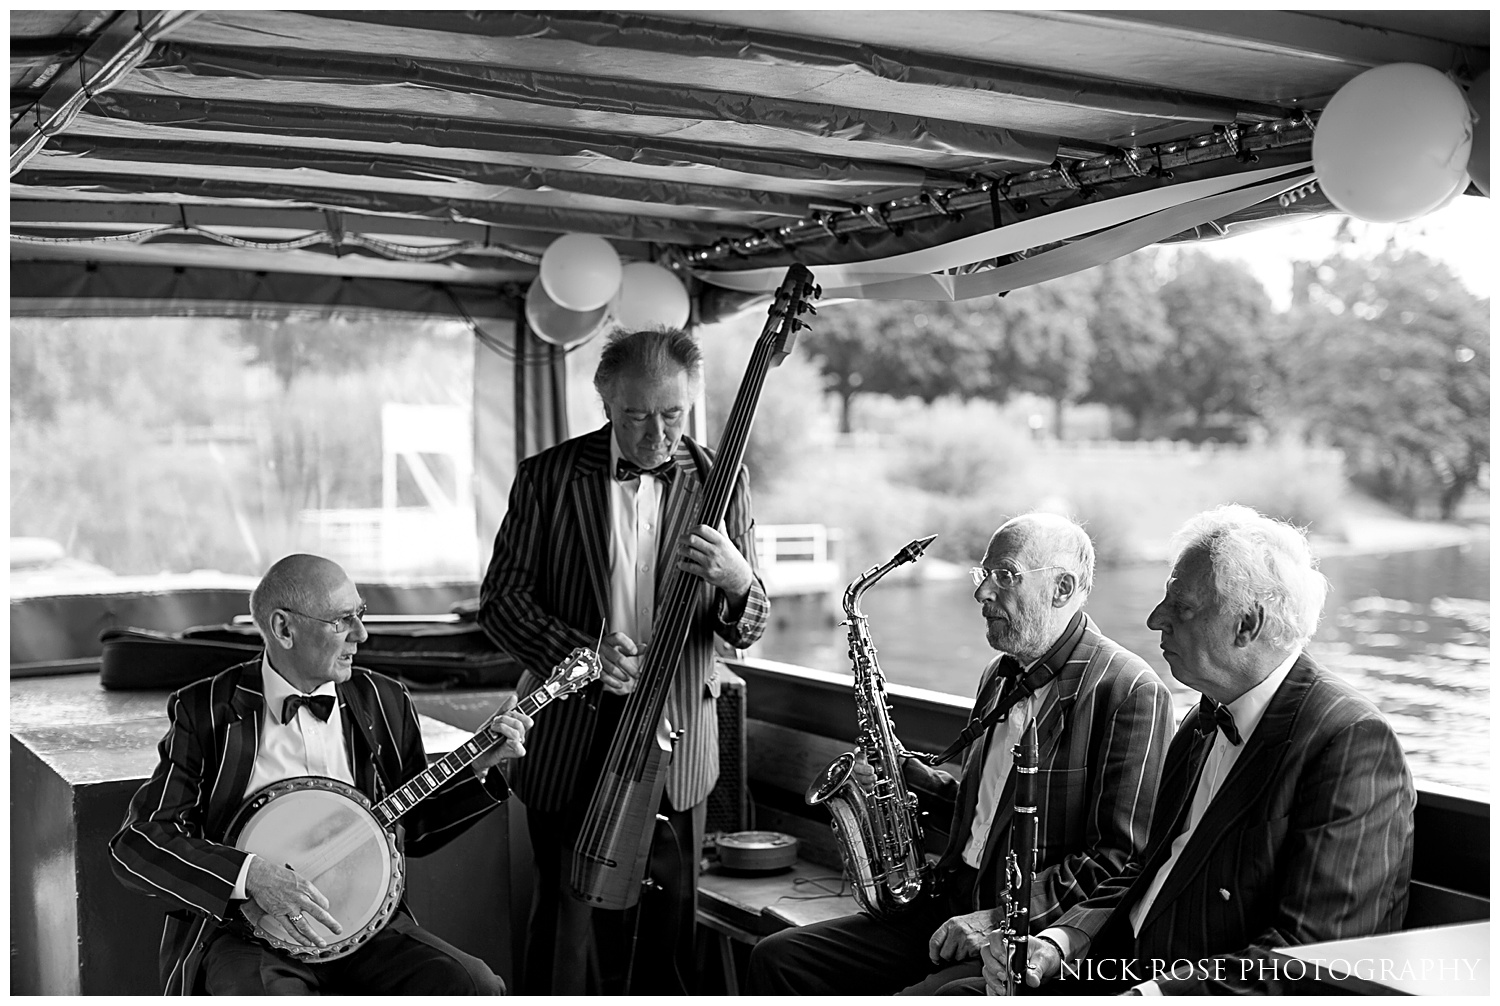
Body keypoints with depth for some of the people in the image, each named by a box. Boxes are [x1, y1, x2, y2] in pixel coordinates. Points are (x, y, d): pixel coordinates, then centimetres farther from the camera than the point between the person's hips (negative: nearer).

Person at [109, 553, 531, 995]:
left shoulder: (382, 701, 8)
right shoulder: (205, 711, -4)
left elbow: (415, 830, 16)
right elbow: (136, 842, -9)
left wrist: (479, 766, 1)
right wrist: (251, 875, -21)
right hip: (247, 930, -3)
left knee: (477, 987, -20)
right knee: (274, 994, -36)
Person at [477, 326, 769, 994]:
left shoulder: (719, 482, 3)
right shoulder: (548, 477, -1)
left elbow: (748, 630, 2)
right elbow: (500, 600, -2)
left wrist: (738, 584, -22)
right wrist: (581, 652, -19)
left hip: (676, 750, 2)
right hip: (570, 747, -1)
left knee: (666, 941, 9)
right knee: (567, 937, 2)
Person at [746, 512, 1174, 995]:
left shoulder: (1130, 690, -11)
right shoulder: (1000, 675, 16)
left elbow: (1124, 861, -16)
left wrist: (1003, 918, -18)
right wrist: (923, 781, 8)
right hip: (952, 910, 8)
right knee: (777, 957, -2)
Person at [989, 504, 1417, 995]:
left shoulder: (1353, 740, -16)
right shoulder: (1201, 728, 13)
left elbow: (1311, 954, -21)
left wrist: (1153, 994, -25)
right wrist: (1056, 943, 1)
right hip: (1140, 980, 8)